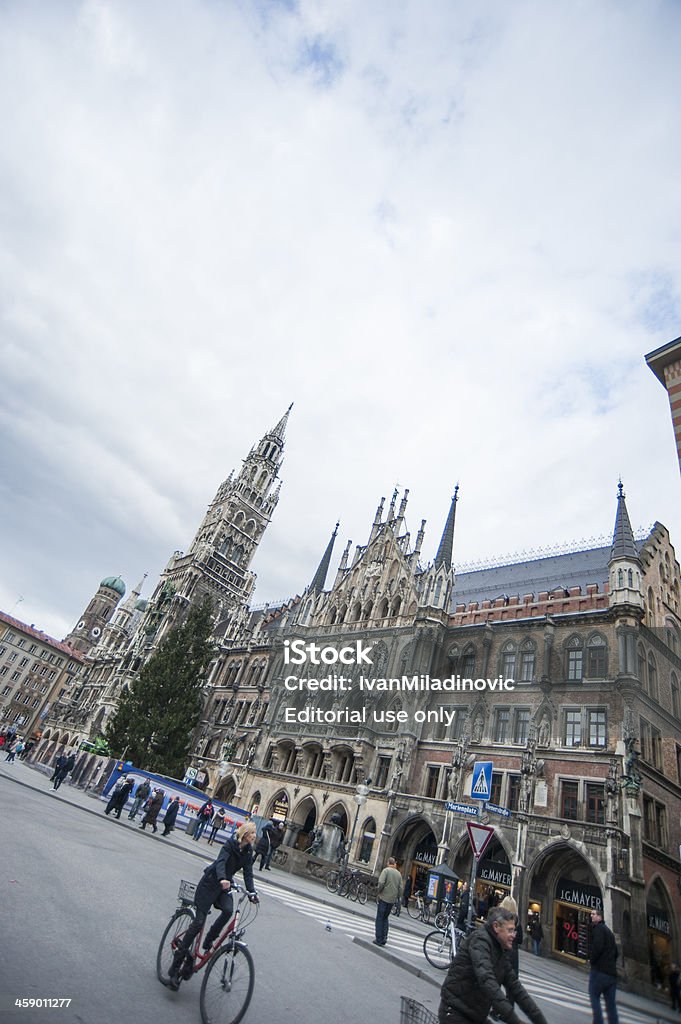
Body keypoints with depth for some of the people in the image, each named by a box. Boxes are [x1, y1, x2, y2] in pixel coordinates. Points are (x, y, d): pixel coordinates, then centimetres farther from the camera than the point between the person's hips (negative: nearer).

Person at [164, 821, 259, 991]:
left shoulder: (248, 851, -1)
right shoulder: (230, 845, -20)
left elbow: (248, 872, -2)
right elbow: (221, 862, -36)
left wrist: (251, 892, -17)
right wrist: (222, 879, -55)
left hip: (224, 886, 5)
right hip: (210, 883, -5)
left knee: (228, 910, -25)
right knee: (199, 922, -8)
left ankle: (209, 939, 0)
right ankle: (174, 969, 3)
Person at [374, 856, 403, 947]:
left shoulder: (386, 870, -8)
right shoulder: (398, 873, 8)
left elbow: (381, 883, -19)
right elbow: (400, 888, 7)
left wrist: (378, 892, -4)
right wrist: (398, 898, 15)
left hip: (384, 898, -5)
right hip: (392, 899, 5)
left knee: (380, 918, 5)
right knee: (385, 918, 18)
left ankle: (379, 939, 6)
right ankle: (384, 938, 13)